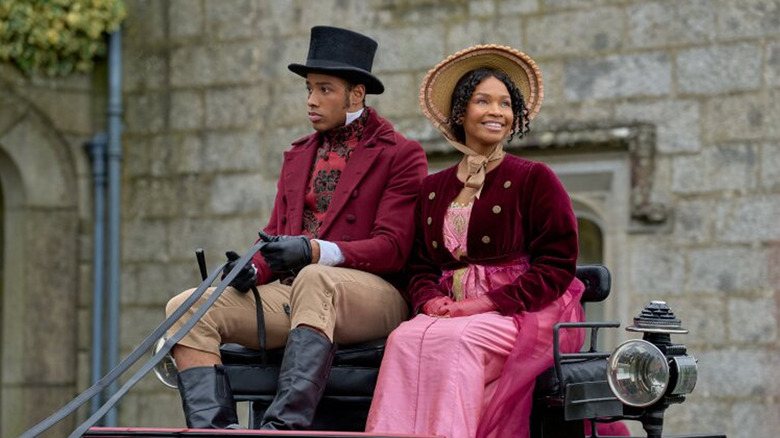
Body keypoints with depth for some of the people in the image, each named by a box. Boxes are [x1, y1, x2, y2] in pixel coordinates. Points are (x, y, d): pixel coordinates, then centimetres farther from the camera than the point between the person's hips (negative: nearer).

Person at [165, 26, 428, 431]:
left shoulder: (400, 155, 3)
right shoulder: (298, 156, 23)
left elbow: (392, 249, -8)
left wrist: (314, 251, -23)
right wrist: (254, 269, -5)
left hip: (370, 296, -6)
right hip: (291, 292, 6)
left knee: (314, 280, -41)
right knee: (185, 308, -15)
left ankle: (285, 424, -49)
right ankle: (212, 429, -33)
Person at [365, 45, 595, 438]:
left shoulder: (535, 180, 4)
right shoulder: (433, 189, 20)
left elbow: (557, 266, -3)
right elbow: (420, 266, 18)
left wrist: (487, 303, -14)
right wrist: (432, 302, -7)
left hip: (522, 313, -4)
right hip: (450, 310, 4)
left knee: (453, 339, -35)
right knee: (404, 338, -29)